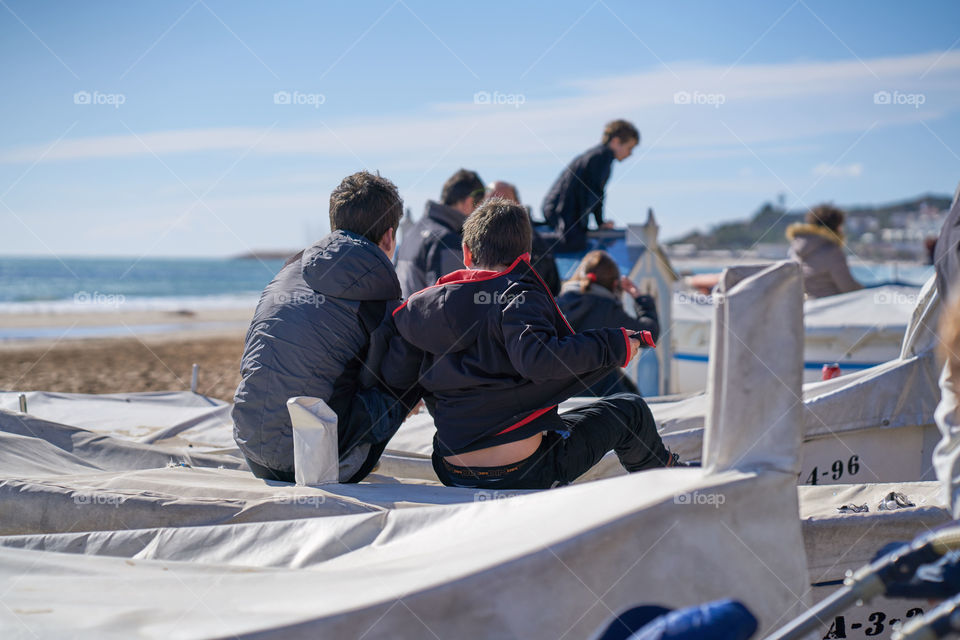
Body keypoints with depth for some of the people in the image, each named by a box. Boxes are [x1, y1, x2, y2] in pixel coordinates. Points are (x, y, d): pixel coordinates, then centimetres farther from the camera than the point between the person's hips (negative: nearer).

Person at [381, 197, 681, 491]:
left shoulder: (424, 304, 4)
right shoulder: (518, 295, -13)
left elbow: (392, 376, 5)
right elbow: (536, 358, -30)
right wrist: (616, 346, -19)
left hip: (454, 477, 6)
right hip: (525, 474, -6)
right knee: (630, 410, 15)